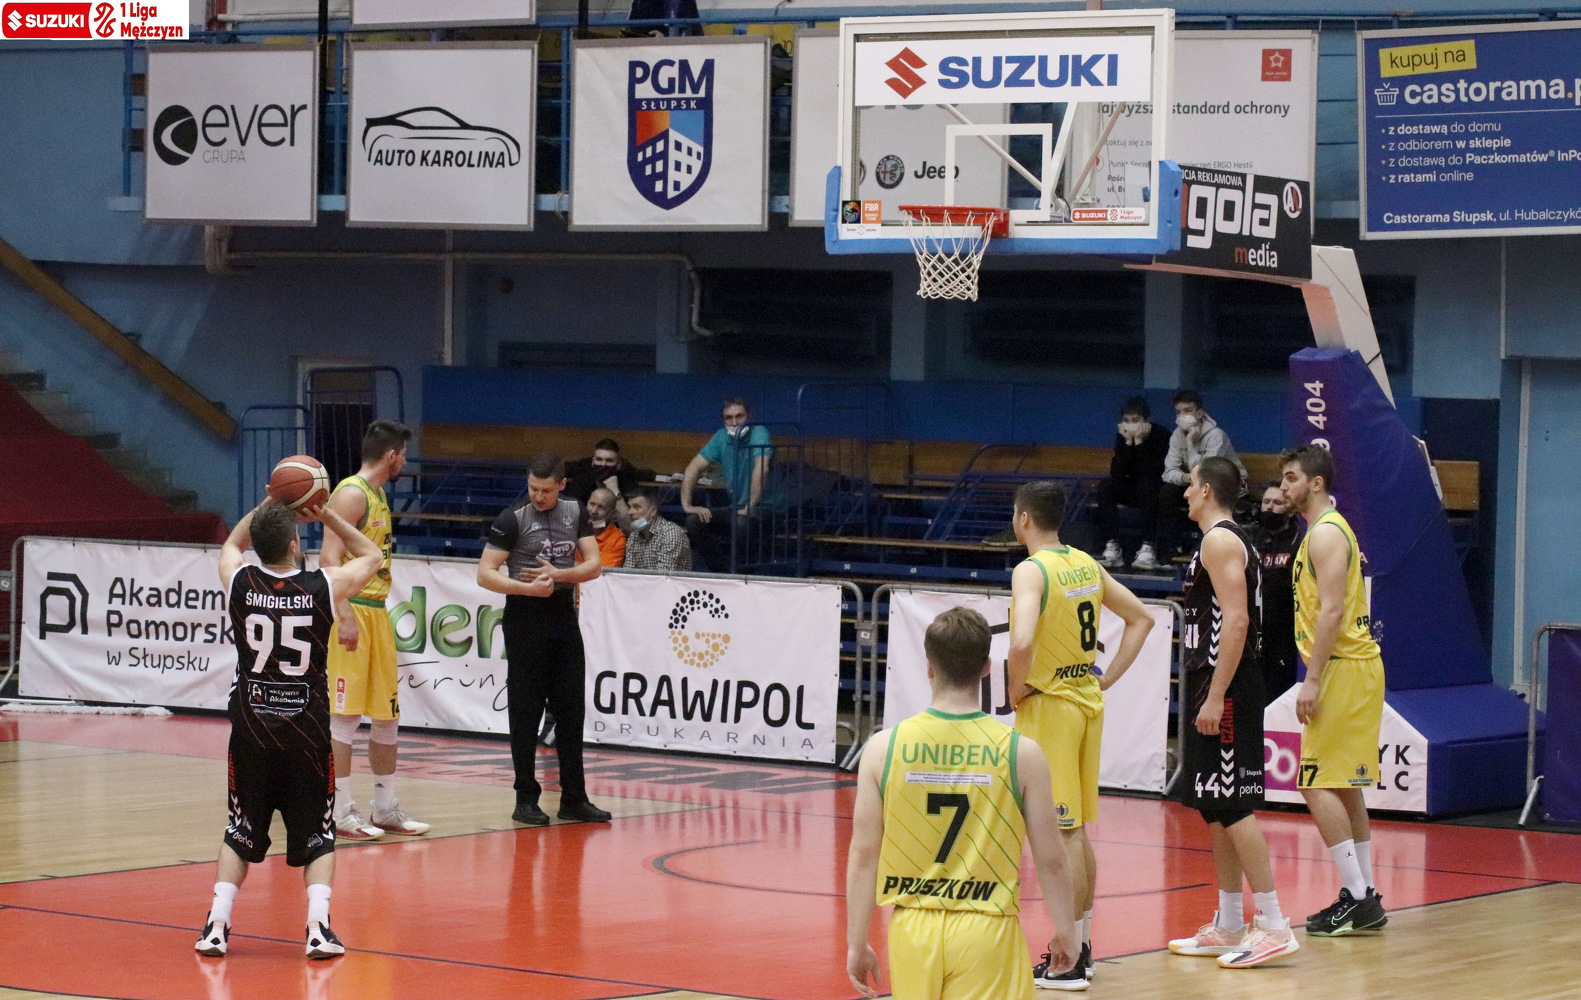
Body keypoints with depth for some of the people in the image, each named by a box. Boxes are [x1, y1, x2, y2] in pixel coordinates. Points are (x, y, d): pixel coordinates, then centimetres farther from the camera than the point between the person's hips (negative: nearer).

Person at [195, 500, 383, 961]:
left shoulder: (240, 582, -6)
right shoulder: (324, 587, -9)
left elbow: (232, 544, 21)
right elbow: (371, 555, 12)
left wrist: (267, 506, 16)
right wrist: (326, 515, 8)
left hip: (251, 732, 1)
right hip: (306, 736, -1)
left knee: (240, 833, 16)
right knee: (317, 836, 10)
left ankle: (217, 925, 6)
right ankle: (319, 926, -6)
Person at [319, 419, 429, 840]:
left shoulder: (378, 495, 18)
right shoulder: (351, 494, -11)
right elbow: (330, 557, -20)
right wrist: (345, 616, -26)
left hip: (377, 612, 10)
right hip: (352, 611, -10)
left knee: (387, 714, 12)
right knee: (344, 714, -7)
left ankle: (385, 808, 19)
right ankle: (341, 812, -5)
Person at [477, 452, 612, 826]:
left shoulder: (575, 513, 6)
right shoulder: (513, 519, -9)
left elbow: (593, 565, 3)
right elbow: (485, 574, -12)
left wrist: (558, 575, -14)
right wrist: (528, 588, -24)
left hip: (564, 617, 5)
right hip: (525, 622, -5)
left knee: (571, 710, 7)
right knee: (526, 712, -1)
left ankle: (574, 798, 13)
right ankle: (526, 799, 5)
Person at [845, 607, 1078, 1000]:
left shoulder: (884, 747, -3)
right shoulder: (1022, 753, -6)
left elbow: (863, 856, -1)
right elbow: (1050, 861, -1)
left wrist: (856, 943, 7)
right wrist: (1065, 931, 14)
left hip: (912, 930, 2)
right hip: (986, 933, -2)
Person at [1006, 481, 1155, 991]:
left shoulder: (1031, 570, -16)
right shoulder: (1085, 564, 8)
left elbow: (1022, 641, -32)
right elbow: (1141, 618, 17)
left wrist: (1016, 689, -15)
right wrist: (1108, 678, 13)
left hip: (1049, 705, -8)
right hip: (1088, 701, 8)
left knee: (1062, 834, -5)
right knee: (1078, 830, 16)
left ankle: (1065, 965, -1)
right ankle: (1080, 945, 24)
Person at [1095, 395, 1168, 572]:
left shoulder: (1160, 436, -18)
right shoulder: (1122, 437, -4)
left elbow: (1151, 473, -28)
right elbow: (1116, 473, -14)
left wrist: (1139, 442, -28)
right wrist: (1128, 443, -22)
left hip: (1157, 490, -5)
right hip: (1134, 489, 5)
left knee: (1147, 484, -36)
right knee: (1106, 487, -21)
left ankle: (1148, 548, -39)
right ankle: (1113, 547, -27)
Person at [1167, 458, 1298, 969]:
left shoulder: (1220, 541, -13)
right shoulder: (1233, 540, 19)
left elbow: (1236, 621, -22)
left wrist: (1215, 697, -24)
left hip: (1225, 691, -11)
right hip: (1218, 691, 11)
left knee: (1233, 807, -11)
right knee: (1216, 810, 13)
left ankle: (1273, 925, -13)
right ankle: (1228, 926, 18)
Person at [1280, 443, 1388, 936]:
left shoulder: (1326, 533, -13)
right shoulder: (1329, 529, 19)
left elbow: (1332, 610, -21)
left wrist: (1313, 679, -22)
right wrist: (1318, 675, 20)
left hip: (1343, 670, -11)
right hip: (1352, 668, 11)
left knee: (1319, 784, -11)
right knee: (1344, 785, 13)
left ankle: (1358, 898, -12)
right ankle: (1363, 898, 16)